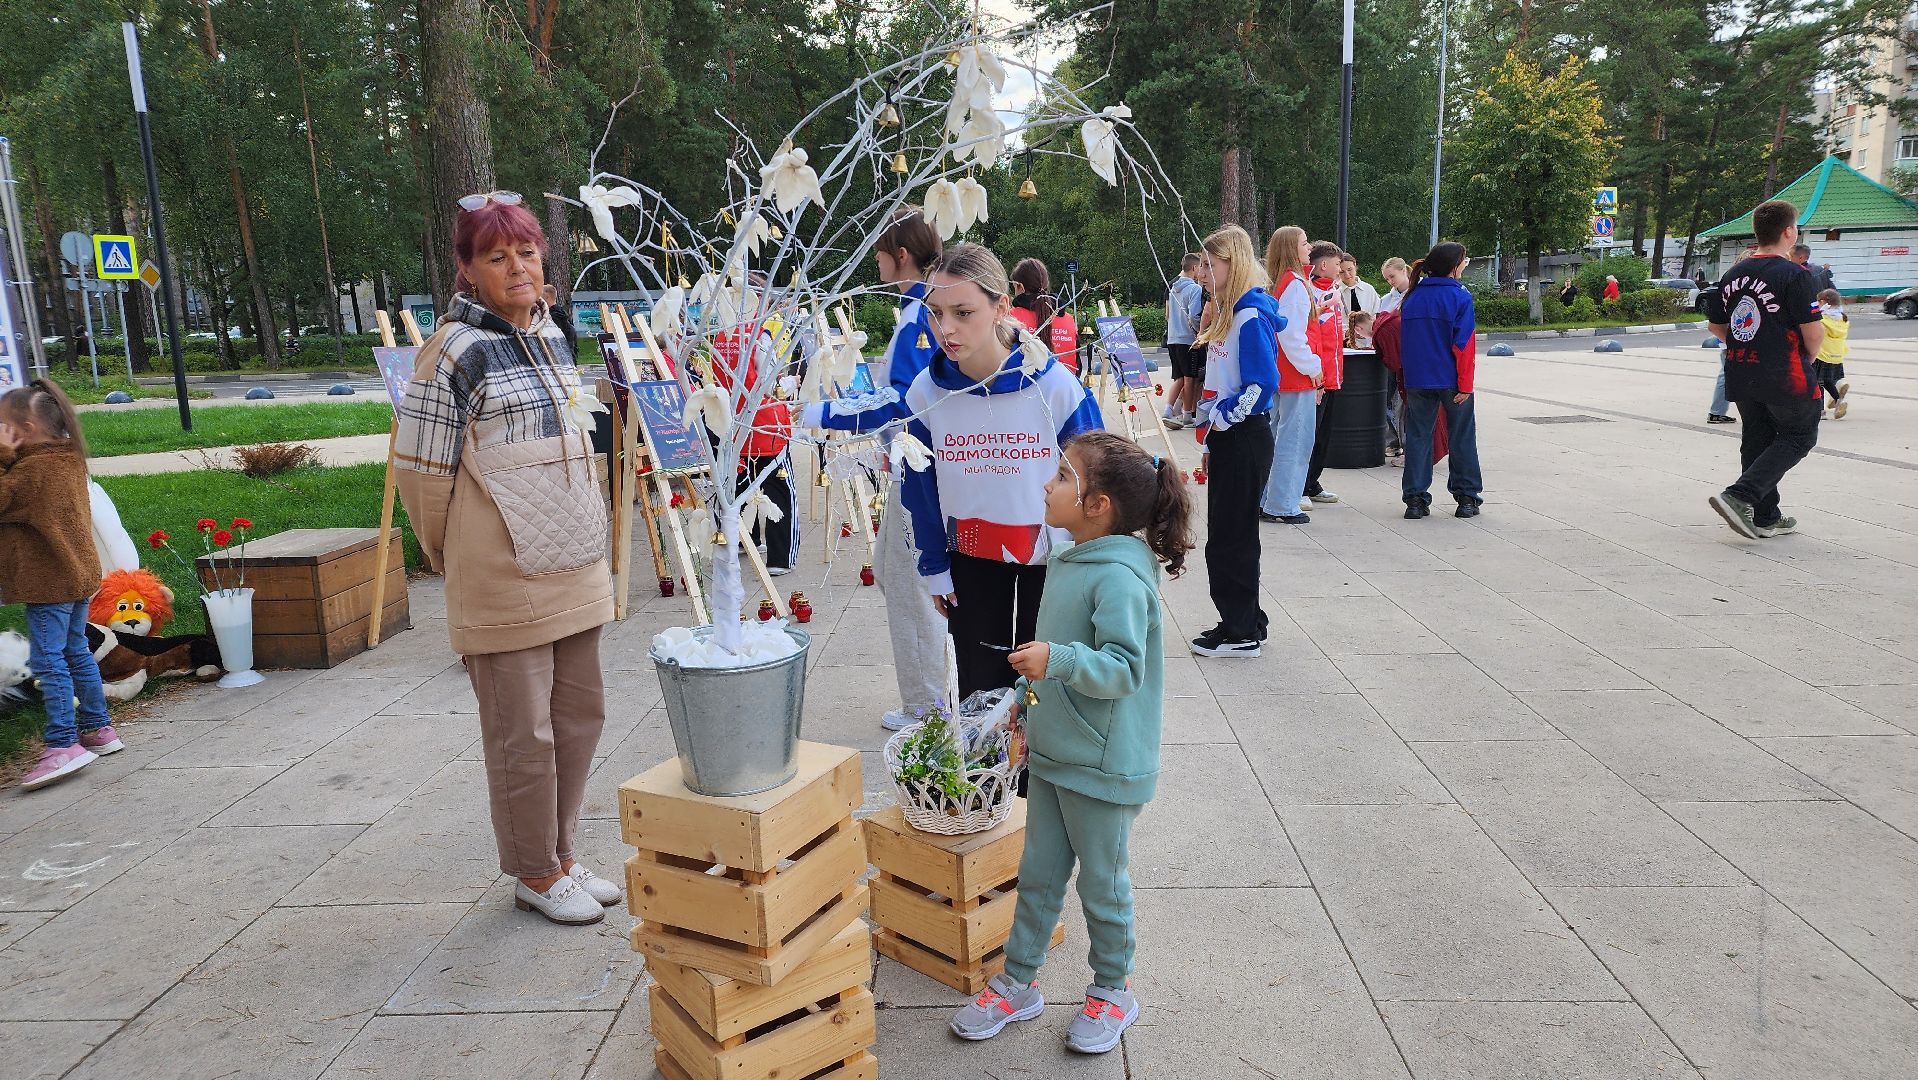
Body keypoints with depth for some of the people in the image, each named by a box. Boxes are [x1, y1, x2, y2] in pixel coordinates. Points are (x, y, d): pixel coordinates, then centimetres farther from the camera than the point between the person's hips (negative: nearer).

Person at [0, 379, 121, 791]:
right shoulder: (69, 458, 8)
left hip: (49, 580, -9)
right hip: (78, 573, 9)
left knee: (48, 661, -6)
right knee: (76, 653, 16)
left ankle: (62, 743, -6)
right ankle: (98, 729, 22)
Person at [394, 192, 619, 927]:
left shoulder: (549, 335, 11)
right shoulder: (457, 350, -12)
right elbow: (419, 466, -10)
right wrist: (453, 556, 1)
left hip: (572, 565, 8)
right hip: (504, 577, -7)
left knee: (579, 714, 15)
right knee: (522, 733, 4)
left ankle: (561, 856, 31)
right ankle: (536, 875, 21)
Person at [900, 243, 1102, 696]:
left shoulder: (1056, 385, -22)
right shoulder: (925, 392, -13)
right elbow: (922, 488, 0)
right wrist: (934, 568, 3)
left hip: (1050, 555, -2)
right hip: (970, 555, 2)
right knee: (978, 690, 12)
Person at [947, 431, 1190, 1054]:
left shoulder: (1120, 578, -24)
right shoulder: (1068, 561, 5)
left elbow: (1125, 668, -29)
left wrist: (1058, 659, -42)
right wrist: (1029, 703, 25)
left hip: (1104, 767, -8)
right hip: (1052, 753, 8)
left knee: (1101, 882, 11)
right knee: (1037, 874, 17)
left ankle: (1112, 992, 32)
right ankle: (1018, 984, 33)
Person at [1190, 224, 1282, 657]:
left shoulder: (1252, 316, -16)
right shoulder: (1226, 312, 13)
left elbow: (1263, 383, -23)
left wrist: (1222, 418, -15)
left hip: (1244, 438, -10)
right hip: (1225, 438, 10)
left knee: (1232, 537, -2)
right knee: (1227, 536, 14)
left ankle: (1242, 633, 8)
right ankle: (1241, 623, 25)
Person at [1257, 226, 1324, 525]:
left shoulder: (1281, 283, 13)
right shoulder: (1295, 285, -15)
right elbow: (1293, 335, -20)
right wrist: (1312, 366, -12)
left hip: (1282, 374, 10)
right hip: (1298, 376, -9)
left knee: (1279, 439, 14)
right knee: (1295, 441, -4)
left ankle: (1267, 501, 20)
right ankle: (1283, 506, 0)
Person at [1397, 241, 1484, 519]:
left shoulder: (1412, 298, 5)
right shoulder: (1460, 296, -9)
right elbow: (1464, 343, -12)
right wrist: (1465, 384, -11)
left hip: (1417, 379, 3)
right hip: (1451, 380, -3)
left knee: (1417, 436, 8)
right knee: (1461, 437, 8)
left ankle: (1415, 498, 4)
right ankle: (1467, 497, 14)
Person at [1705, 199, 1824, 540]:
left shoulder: (1734, 274, 5)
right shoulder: (1794, 275, -15)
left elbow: (1716, 325, 12)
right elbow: (1814, 333, -15)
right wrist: (1807, 358, 4)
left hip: (1741, 376, 7)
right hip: (1785, 379, -6)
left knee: (1757, 441, 16)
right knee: (1799, 436, 10)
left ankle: (1765, 518, 22)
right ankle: (1738, 496, -7)